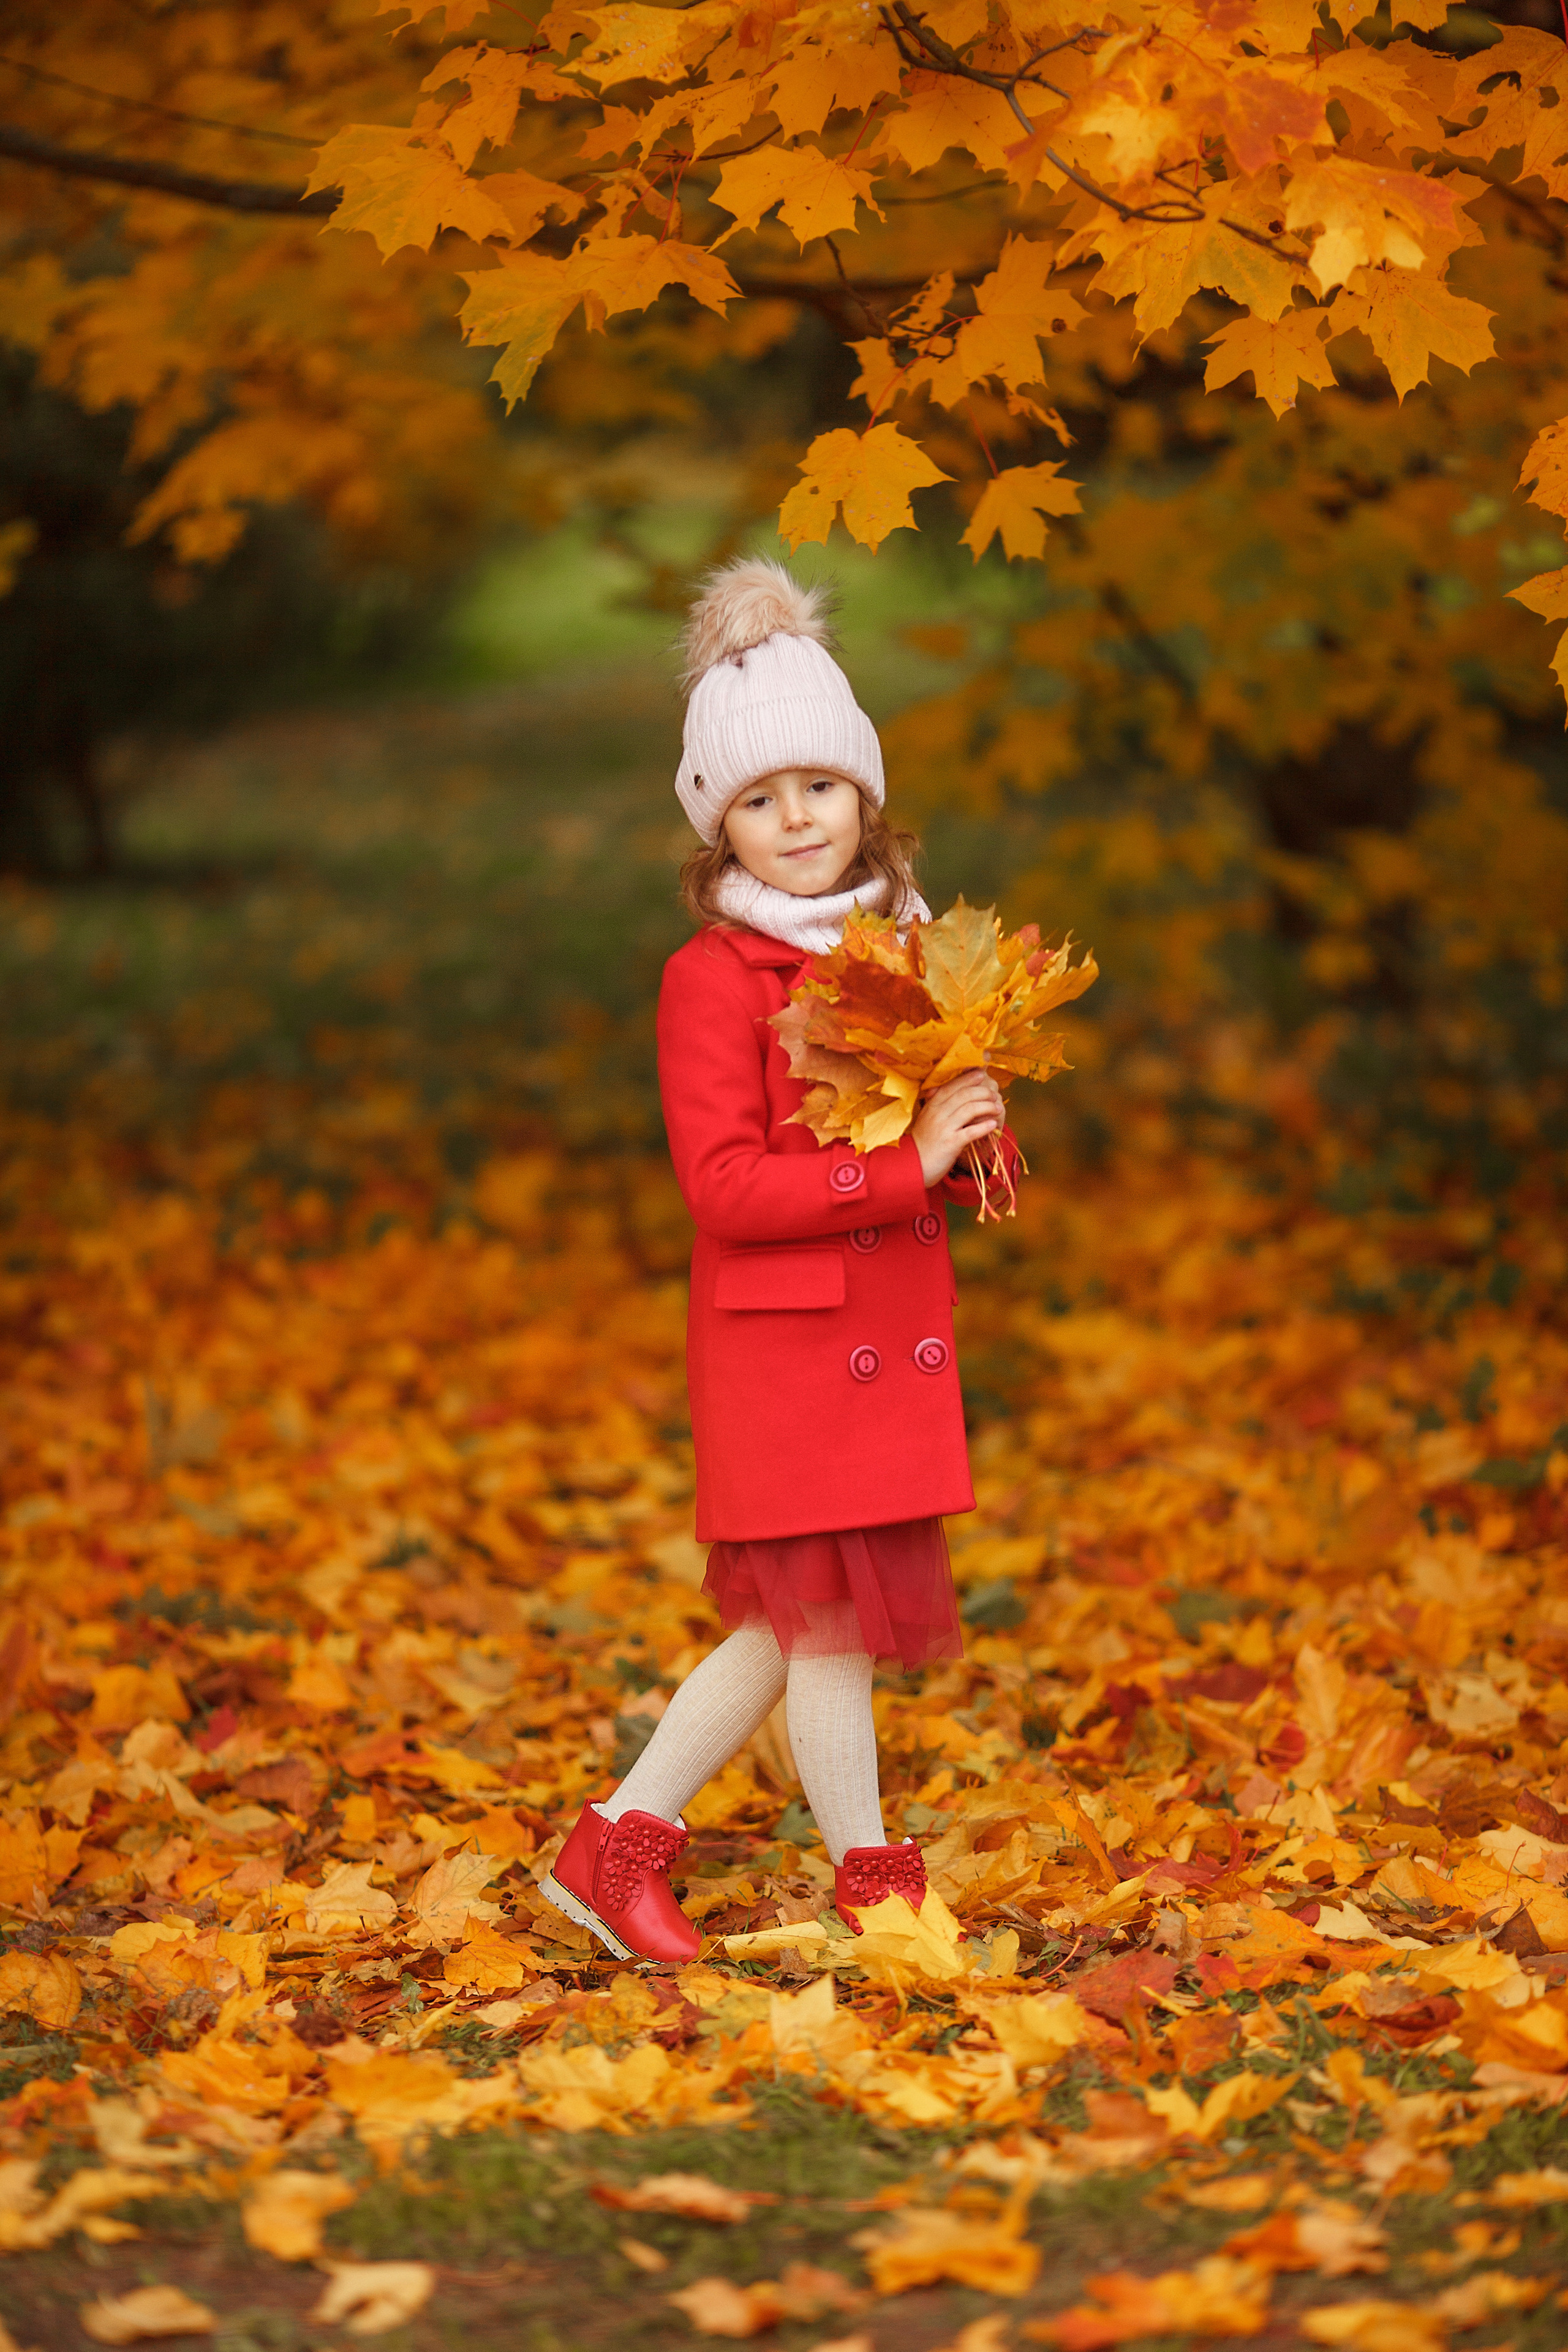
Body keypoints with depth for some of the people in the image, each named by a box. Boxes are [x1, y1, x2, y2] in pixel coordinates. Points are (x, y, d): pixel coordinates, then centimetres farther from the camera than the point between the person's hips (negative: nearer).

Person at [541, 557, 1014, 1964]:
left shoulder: (903, 952, 11)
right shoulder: (714, 978, -11)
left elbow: (966, 1142, 19)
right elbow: (725, 1184, -19)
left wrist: (974, 1133, -6)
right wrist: (907, 1165, -23)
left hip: (893, 1340, 7)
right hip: (781, 1341, -7)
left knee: (798, 1628, 11)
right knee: (827, 1612, 1)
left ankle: (622, 1841, 21)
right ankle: (872, 1885, 16)